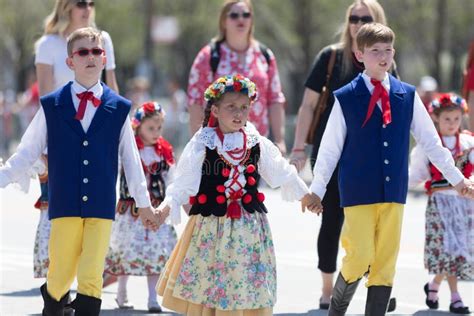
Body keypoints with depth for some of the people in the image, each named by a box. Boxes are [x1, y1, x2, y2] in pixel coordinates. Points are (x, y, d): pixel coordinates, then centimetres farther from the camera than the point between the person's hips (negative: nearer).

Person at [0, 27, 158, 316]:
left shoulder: (118, 108, 6)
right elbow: (27, 153, 7)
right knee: (61, 275, 4)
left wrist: (144, 203, 17)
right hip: (65, 205, 0)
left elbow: (131, 160, 13)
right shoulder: (52, 106, 5)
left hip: (102, 206, 0)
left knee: (91, 278, -8)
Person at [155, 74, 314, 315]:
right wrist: (168, 204, -23)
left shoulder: (258, 144, 7)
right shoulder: (202, 144, -3)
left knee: (248, 287, 1)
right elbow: (184, 181, -8)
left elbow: (281, 173, 20)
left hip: (249, 228, 3)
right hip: (210, 226, -3)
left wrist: (305, 195, 29)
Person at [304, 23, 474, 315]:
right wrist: (317, 190, 4)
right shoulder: (346, 98, -2)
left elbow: (431, 142, 13)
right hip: (358, 192, -3)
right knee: (360, 258, -8)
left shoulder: (408, 96, 6)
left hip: (394, 192, 3)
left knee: (386, 262, 3)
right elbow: (330, 149, 2)